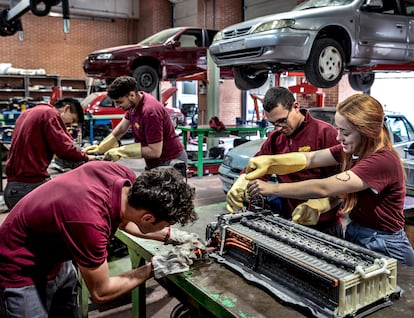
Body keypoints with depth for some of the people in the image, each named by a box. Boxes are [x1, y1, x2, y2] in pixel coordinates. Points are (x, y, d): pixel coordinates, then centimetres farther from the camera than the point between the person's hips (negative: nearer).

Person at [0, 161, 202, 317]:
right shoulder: (90, 221, -41)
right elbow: (100, 292, -23)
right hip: (23, 269, -7)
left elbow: (124, 220, 5)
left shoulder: (125, 177, -21)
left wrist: (171, 235, -3)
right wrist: (156, 267, -19)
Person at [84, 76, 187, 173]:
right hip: (154, 162, 9)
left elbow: (155, 151, -27)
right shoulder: (133, 104, 0)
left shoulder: (150, 111, -28)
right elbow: (121, 129, 15)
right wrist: (100, 148, 9)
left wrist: (120, 151, -22)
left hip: (169, 161, -9)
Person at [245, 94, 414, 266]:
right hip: (354, 233, 7)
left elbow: (323, 188, -32)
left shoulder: (383, 160, -28)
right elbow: (310, 158, -8)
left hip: (383, 245, -7)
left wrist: (273, 188, -29)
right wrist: (270, 161, -24)